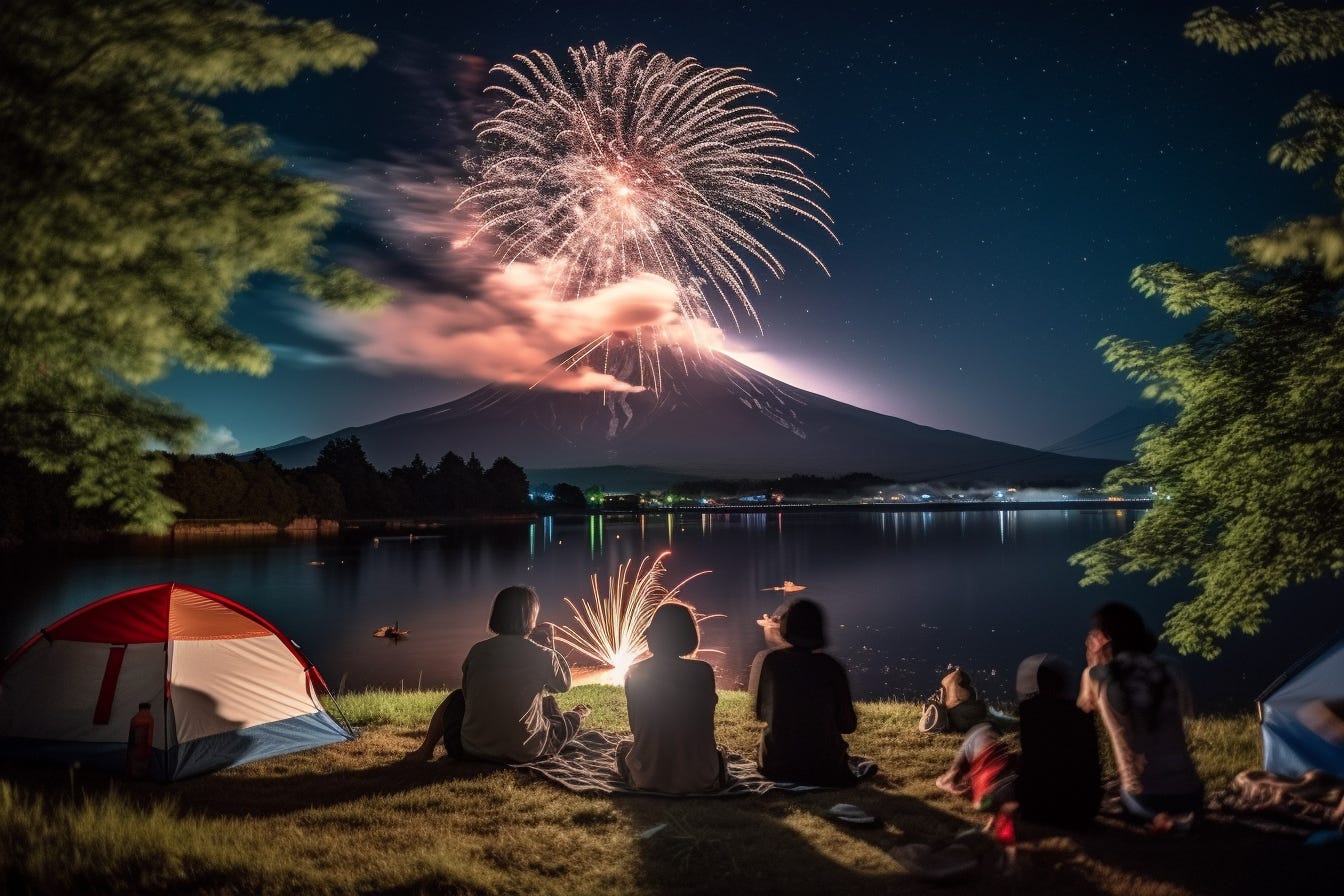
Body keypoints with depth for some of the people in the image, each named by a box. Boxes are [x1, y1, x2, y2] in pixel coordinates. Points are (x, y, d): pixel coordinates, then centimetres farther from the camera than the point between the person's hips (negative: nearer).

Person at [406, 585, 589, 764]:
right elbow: (564, 685, 8)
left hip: (472, 750, 1)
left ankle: (426, 749, 39)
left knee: (457, 698, 30)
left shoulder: (477, 651, -4)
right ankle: (576, 717, 61)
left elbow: (467, 691, 10)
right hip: (527, 752, -1)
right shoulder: (543, 656, -11)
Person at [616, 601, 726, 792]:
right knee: (718, 751, 35)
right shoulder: (703, 672, -13)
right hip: (697, 780, 1)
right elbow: (707, 727, -1)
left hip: (647, 779, -1)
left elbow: (635, 728, 1)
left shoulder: (634, 674, -8)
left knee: (623, 747, 33)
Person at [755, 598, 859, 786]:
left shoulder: (771, 661, -8)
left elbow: (761, 713, 4)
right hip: (824, 769, 0)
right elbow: (848, 725, -3)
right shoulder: (830, 667, -10)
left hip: (776, 767, 0)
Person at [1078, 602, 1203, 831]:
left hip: (1143, 797, -3)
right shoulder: (1168, 669, 2)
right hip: (1190, 794, 3)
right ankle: (1180, 815, 12)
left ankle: (1159, 816, 5)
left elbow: (1085, 708, 16)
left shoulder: (1097, 676, -5)